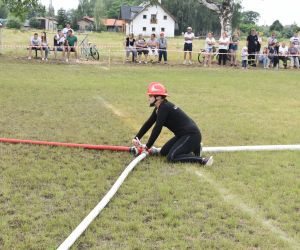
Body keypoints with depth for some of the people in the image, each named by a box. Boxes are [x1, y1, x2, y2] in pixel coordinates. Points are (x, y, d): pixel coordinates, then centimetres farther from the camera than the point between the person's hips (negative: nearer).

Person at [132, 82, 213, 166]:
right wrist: (137, 138, 2)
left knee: (171, 158, -20)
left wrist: (147, 146, -14)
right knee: (163, 152, 14)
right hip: (182, 135, 10)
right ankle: (192, 147, 17)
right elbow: (148, 124, 12)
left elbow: (157, 128, -21)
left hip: (191, 135, -10)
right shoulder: (159, 108, 10)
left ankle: (202, 160, -20)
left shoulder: (164, 108, -20)